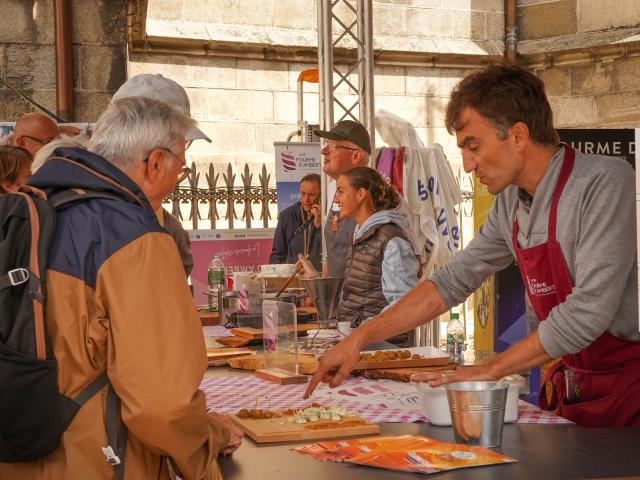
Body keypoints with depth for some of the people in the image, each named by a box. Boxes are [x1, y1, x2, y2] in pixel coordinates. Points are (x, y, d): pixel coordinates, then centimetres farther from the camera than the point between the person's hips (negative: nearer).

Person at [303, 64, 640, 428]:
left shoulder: (606, 183, -18)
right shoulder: (510, 204, 6)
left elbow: (587, 312, -23)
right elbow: (453, 281, 14)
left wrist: (492, 370, -14)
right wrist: (359, 339, 8)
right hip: (573, 382, 6)